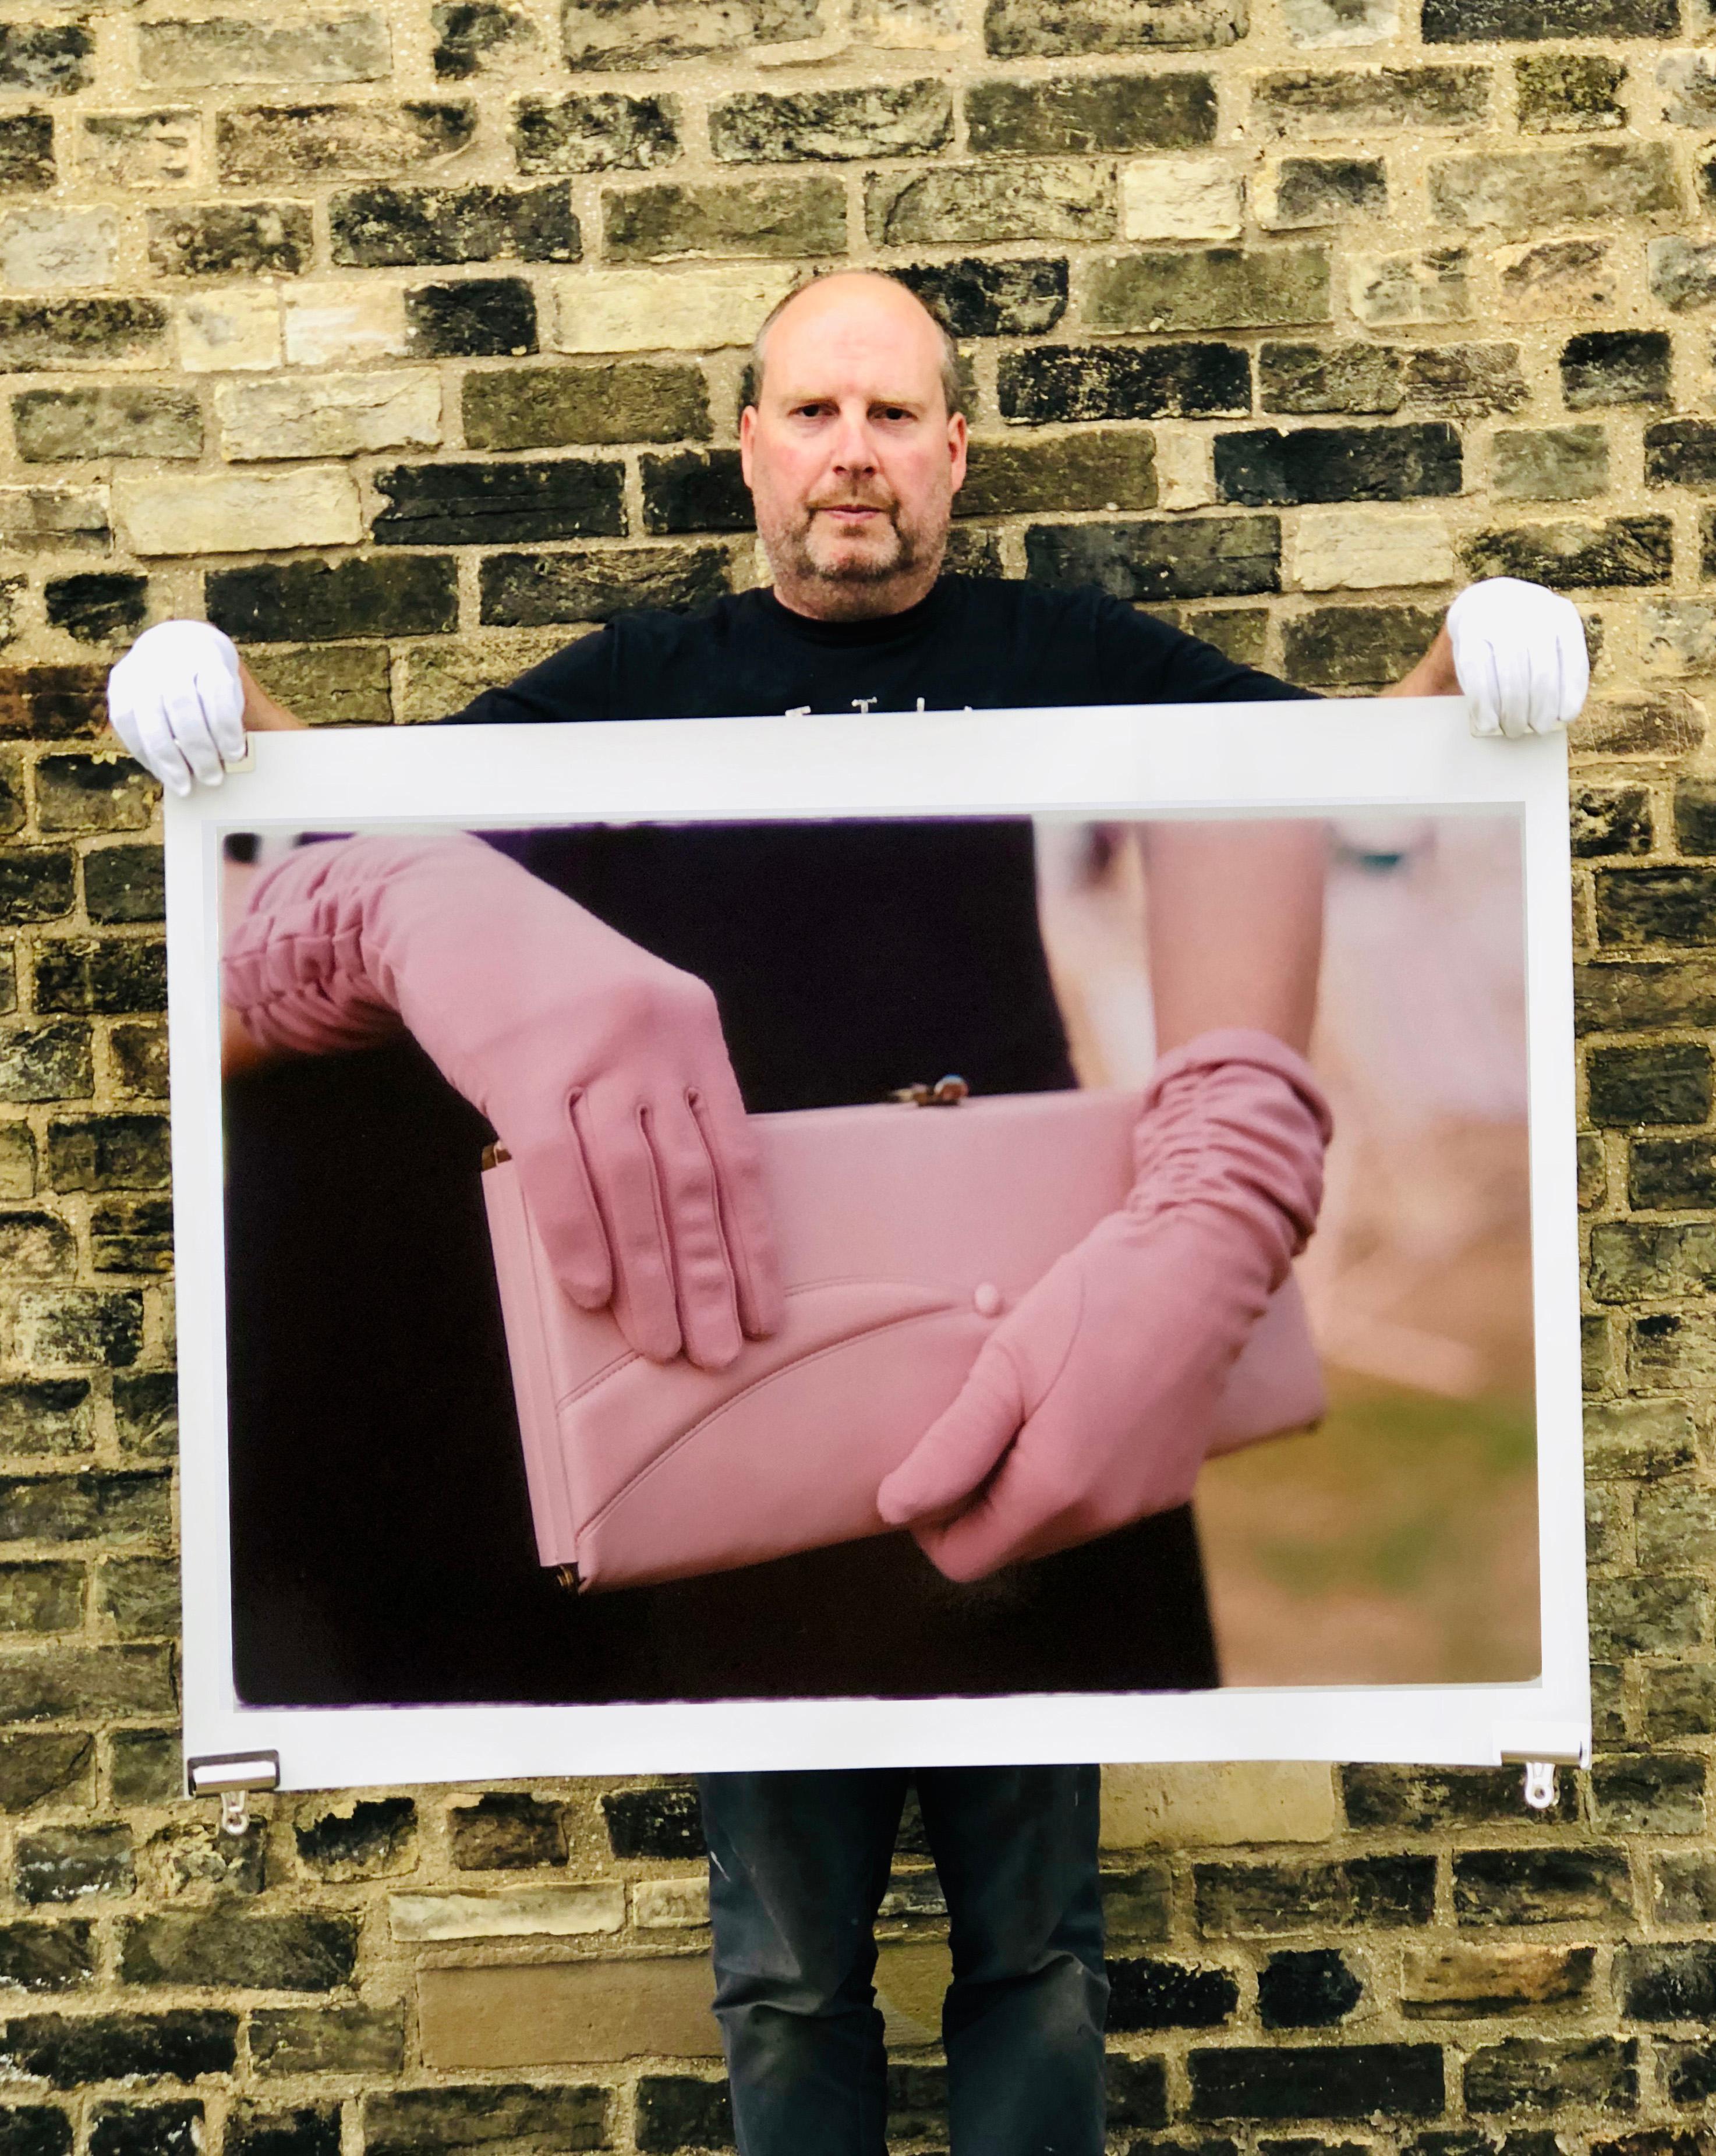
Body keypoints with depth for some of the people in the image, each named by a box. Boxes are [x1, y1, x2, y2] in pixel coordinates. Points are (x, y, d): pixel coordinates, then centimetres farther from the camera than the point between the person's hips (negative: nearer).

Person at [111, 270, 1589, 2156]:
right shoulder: (636, 690, 11)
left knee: (1032, 1937, 12)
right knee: (784, 1965, 12)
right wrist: (215, 710, -9)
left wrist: (1478, 669, -15)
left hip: (1027, 1384, 0)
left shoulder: (1077, 661, 9)